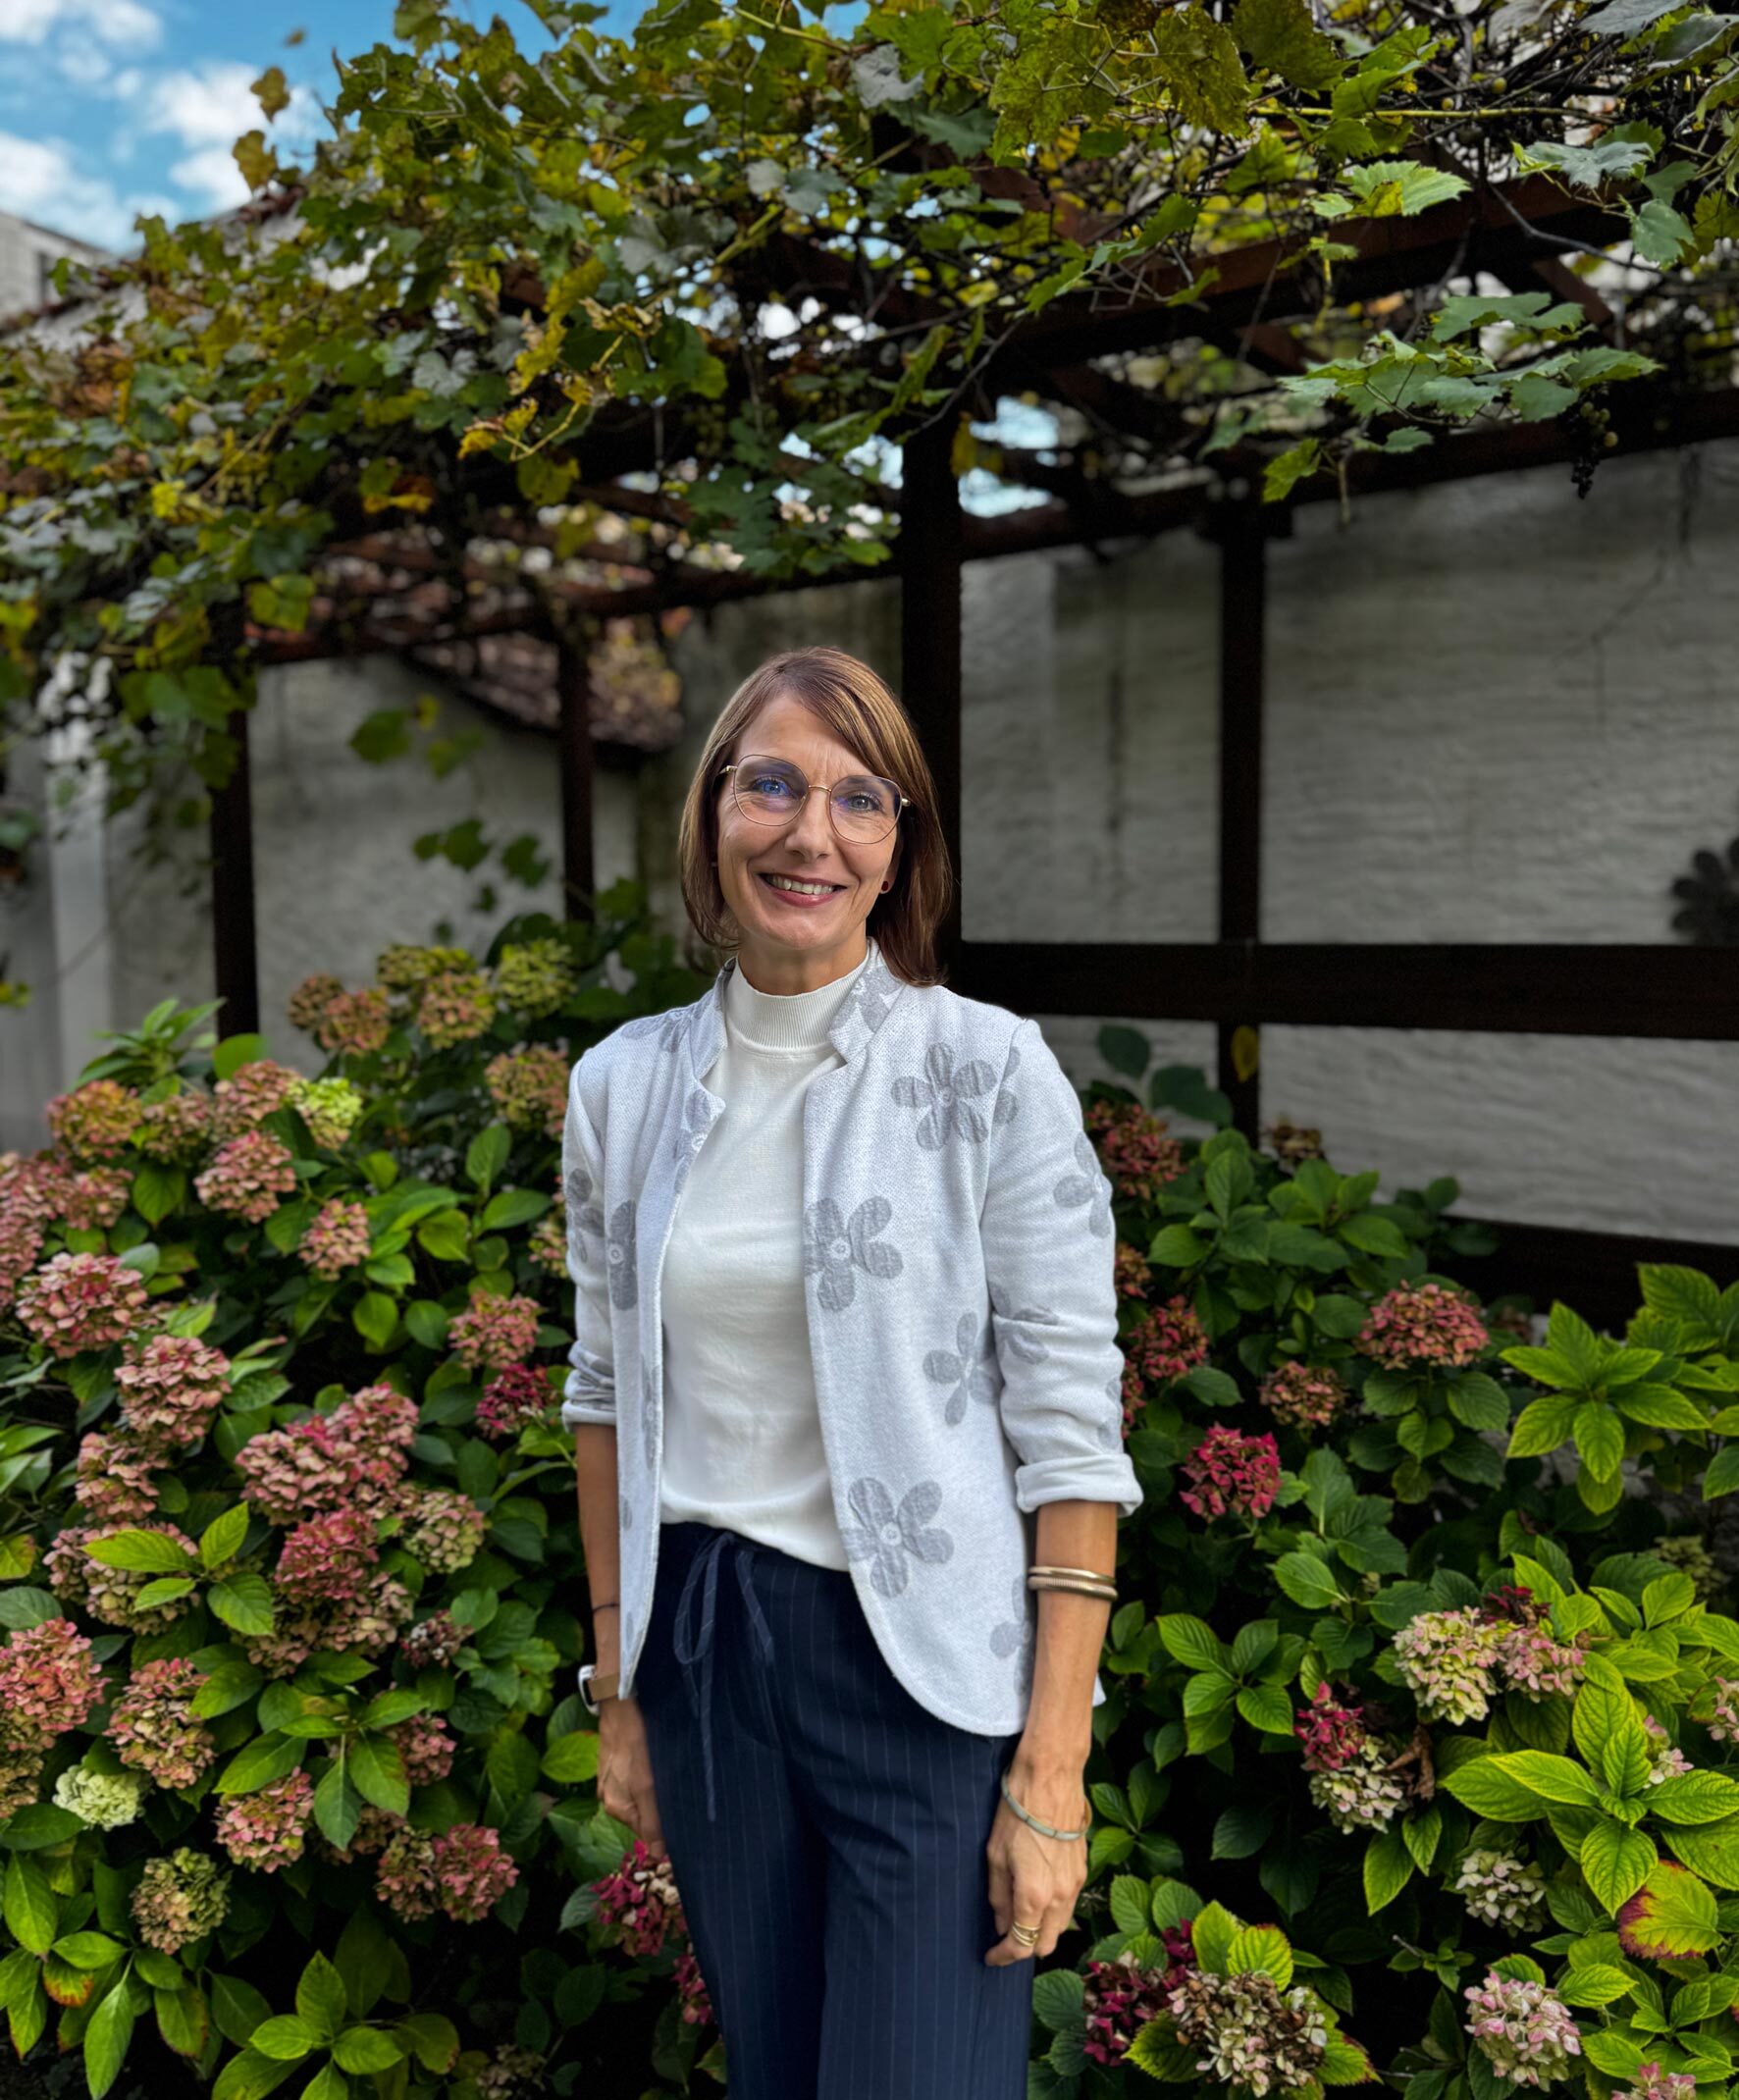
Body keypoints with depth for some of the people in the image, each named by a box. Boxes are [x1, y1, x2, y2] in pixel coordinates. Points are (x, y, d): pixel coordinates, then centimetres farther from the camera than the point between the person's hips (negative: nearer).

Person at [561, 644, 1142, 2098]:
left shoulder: (991, 1070, -11)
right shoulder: (623, 1085, 1)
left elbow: (1071, 1426, -11)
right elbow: (609, 1396, 9)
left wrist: (1053, 1773, -12)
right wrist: (619, 1689, 10)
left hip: (926, 1666, -4)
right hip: (702, 1651, 4)